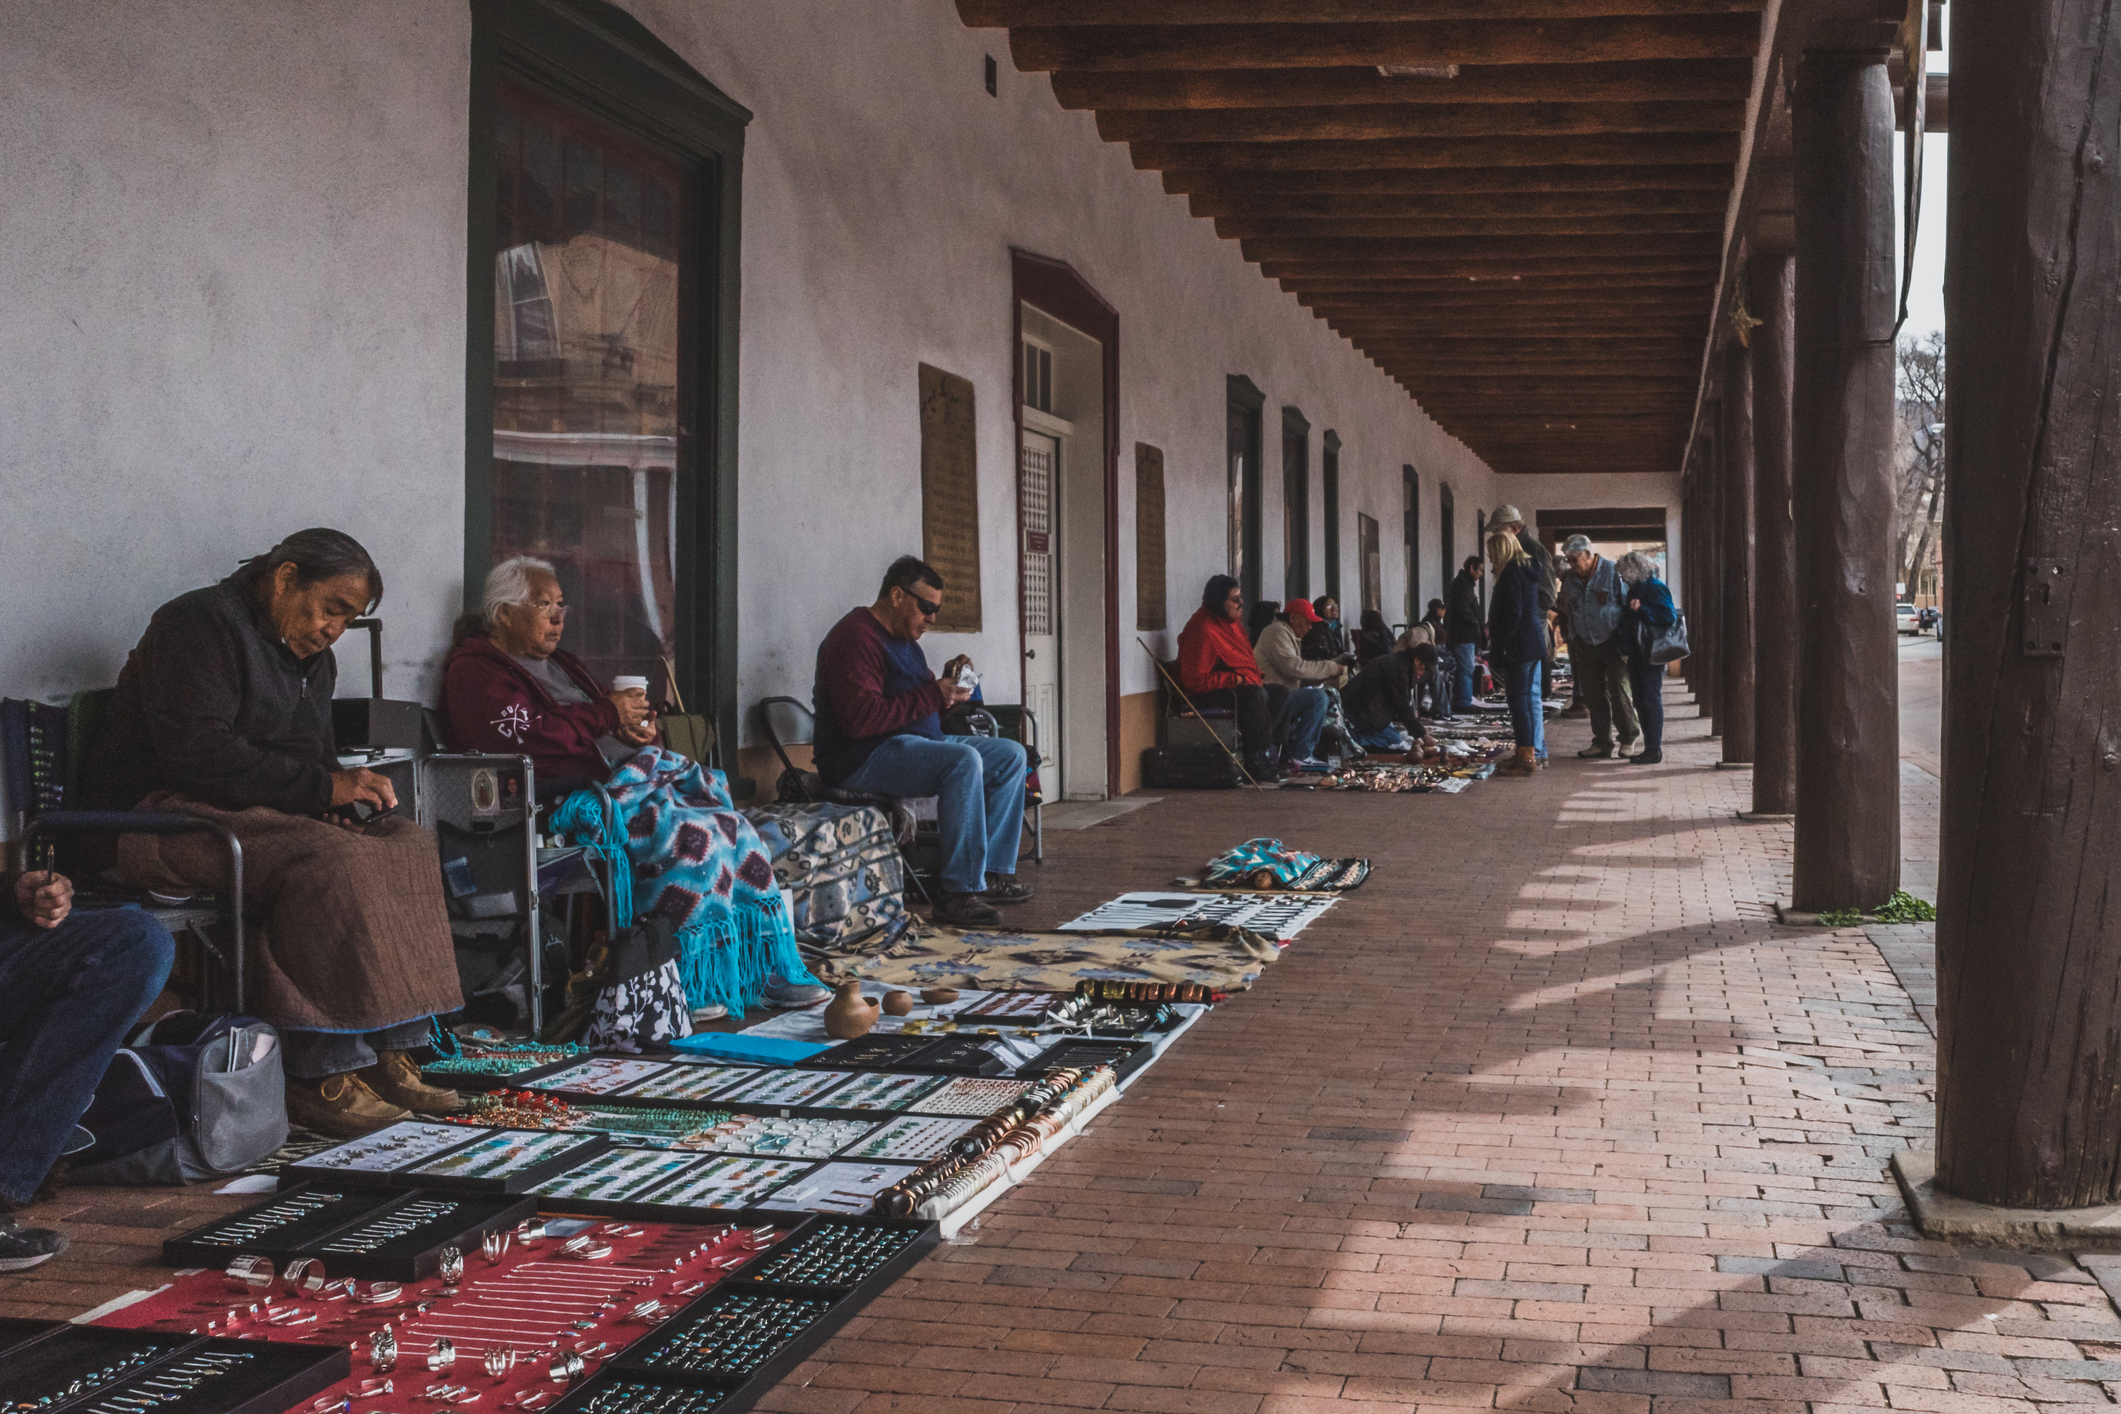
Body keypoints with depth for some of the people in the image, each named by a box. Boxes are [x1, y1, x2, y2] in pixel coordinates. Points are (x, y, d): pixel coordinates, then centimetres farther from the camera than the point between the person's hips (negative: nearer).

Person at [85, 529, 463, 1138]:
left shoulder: (312, 657, 17)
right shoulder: (198, 624, -12)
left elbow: (317, 755, 22)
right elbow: (197, 753, -23)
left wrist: (346, 789, -3)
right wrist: (322, 788, -24)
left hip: (271, 813, 9)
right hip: (167, 816, -9)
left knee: (406, 842, -14)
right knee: (329, 861, -33)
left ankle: (386, 1054, -19)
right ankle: (320, 1078, -31)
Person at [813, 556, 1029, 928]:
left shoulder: (904, 639, 18)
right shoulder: (856, 637, -15)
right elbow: (860, 719, -27)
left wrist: (949, 684, 3)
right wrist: (932, 695, -22)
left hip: (916, 743, 11)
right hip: (863, 759, -11)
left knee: (1010, 755, 5)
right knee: (963, 760, -33)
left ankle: (993, 873, -2)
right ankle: (958, 893, -32)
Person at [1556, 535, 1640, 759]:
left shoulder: (1613, 572, -7)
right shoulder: (1570, 579, 9)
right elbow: (1567, 612, 19)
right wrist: (1572, 640, 13)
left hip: (1613, 642, -5)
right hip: (1585, 645, 5)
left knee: (1617, 689, -7)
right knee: (1593, 693, 5)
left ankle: (1628, 735, 10)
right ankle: (1602, 742, 12)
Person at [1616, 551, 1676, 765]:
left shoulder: (1656, 589, -12)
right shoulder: (1636, 590, 16)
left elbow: (1669, 616, -22)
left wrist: (1641, 609, -25)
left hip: (1651, 655, -10)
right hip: (1637, 655, 10)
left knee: (1651, 700, -6)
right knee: (1641, 701, 12)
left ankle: (1654, 750, -3)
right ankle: (1650, 748, 19)